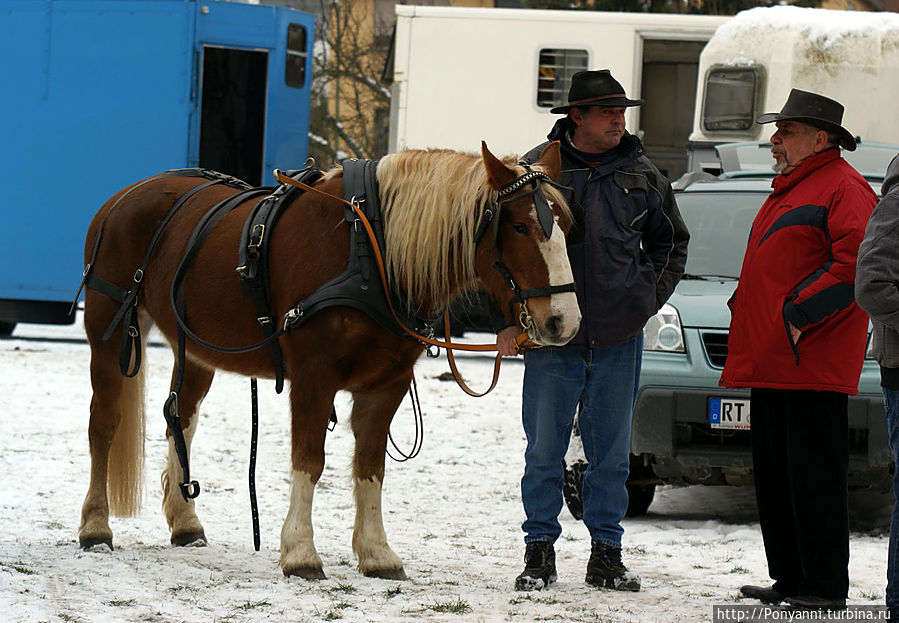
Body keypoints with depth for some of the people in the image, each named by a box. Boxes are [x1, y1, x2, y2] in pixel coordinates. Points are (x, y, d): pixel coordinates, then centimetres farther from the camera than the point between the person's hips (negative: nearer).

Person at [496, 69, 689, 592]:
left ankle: (607, 554, 15)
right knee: (545, 451, 2)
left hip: (619, 336, 2)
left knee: (611, 453, 8)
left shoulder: (642, 175, 6)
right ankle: (540, 553, 11)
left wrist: (650, 295, 7)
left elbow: (672, 241, 19)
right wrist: (509, 317, -2)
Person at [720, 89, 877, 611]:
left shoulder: (844, 189, -8)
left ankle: (826, 586, -6)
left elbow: (853, 264, -19)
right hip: (771, 362, 10)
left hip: (813, 365, -10)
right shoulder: (787, 191, 24)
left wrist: (797, 316, -19)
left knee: (814, 478, -9)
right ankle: (790, 579, 16)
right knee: (775, 477, 10)